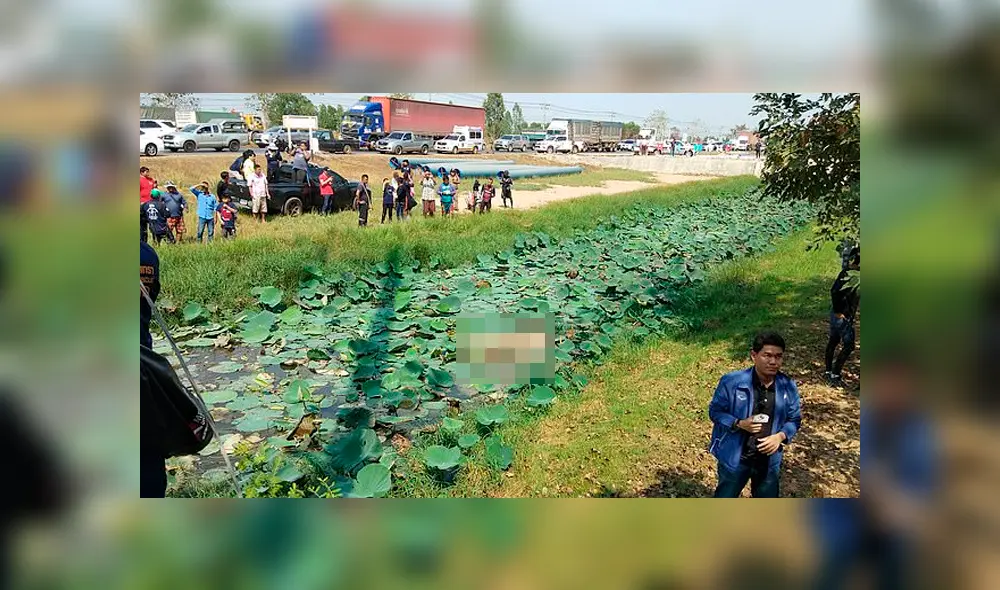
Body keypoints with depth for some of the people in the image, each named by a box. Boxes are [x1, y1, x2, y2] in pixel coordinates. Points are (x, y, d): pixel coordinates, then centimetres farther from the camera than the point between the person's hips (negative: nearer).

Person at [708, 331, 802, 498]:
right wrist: (739, 424, -24)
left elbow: (794, 419, 3)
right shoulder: (732, 381, -19)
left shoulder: (788, 387, -10)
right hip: (735, 457, -3)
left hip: (769, 459, 3)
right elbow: (715, 411, -8)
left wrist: (780, 436, -16)